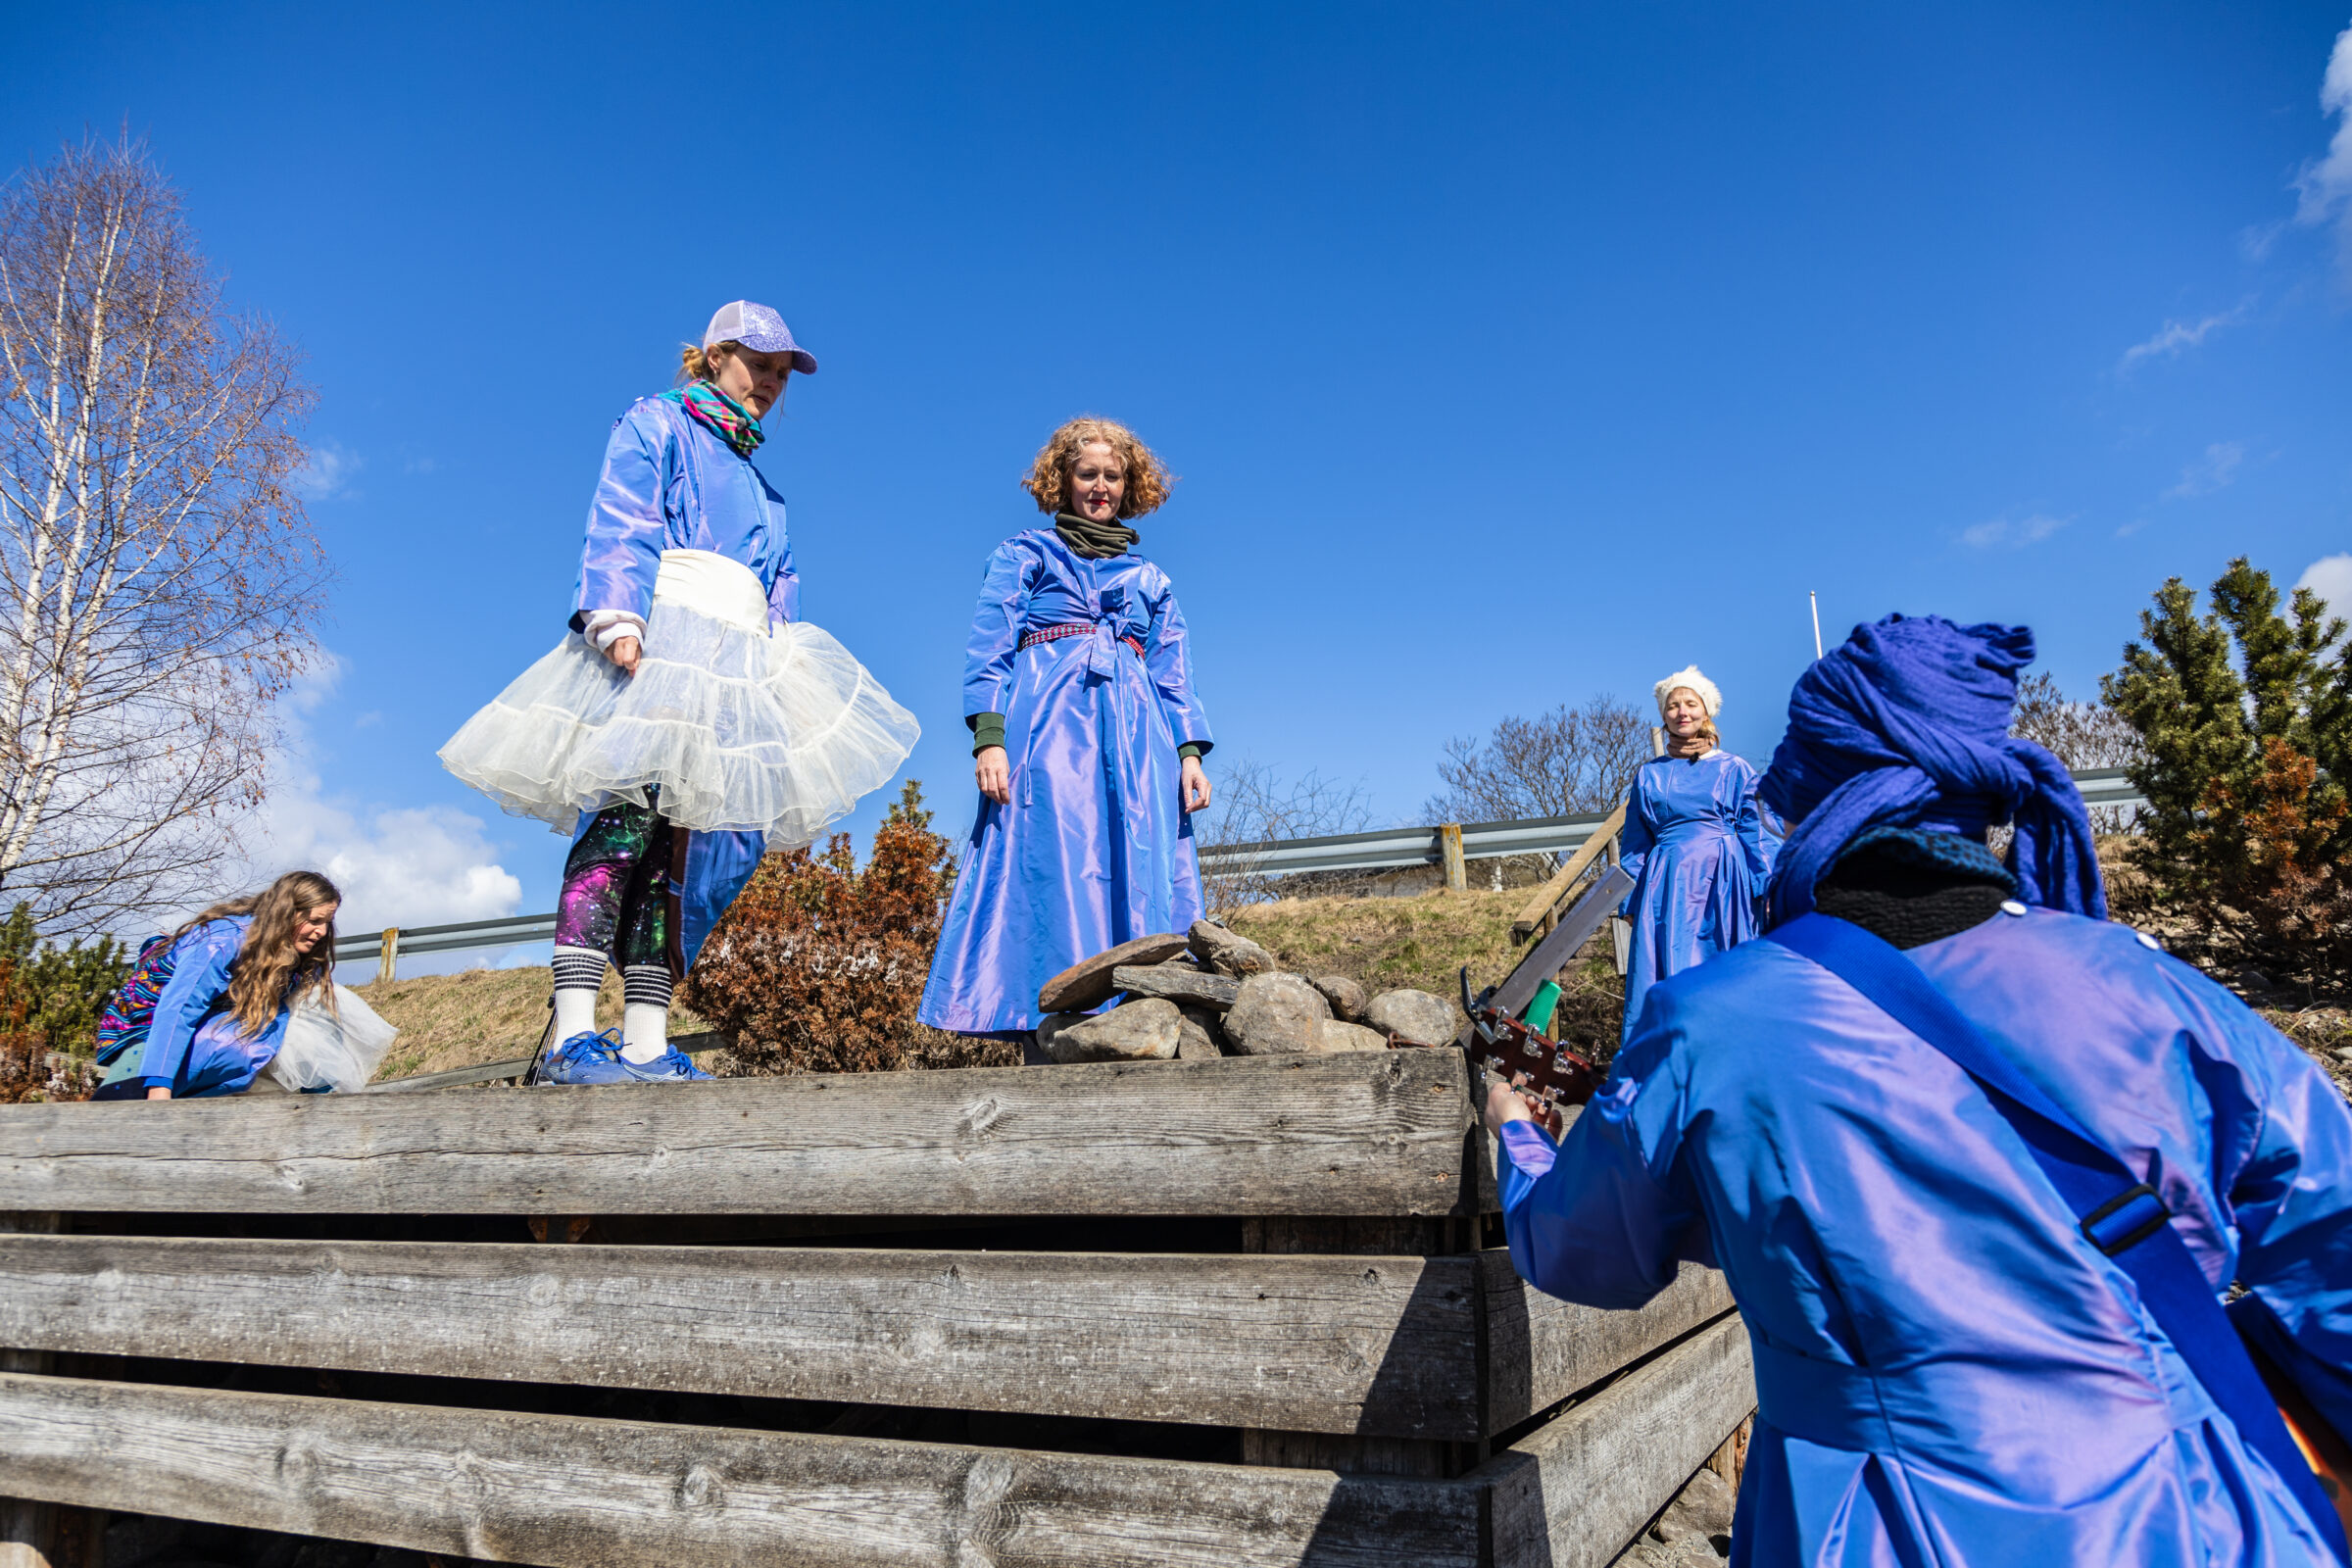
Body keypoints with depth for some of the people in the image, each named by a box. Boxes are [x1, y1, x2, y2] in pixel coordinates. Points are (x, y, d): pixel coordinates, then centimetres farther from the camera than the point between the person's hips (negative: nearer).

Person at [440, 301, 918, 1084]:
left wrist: (780, 678, 17)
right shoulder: (656, 423, 13)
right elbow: (618, 528, -3)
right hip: (659, 635, -7)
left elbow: (777, 594, 28)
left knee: (687, 838, -3)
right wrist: (618, 617, -19)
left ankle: (646, 1046, -6)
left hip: (738, 664, 7)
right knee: (627, 814, -21)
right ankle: (573, 1036, -26)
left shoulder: (756, 482, 33)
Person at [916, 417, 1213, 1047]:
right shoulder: (1024, 555, 18)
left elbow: (1173, 675, 20)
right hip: (1046, 722, -3)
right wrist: (988, 735, -11)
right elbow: (987, 650, 6)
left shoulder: (1149, 580, 27)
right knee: (1053, 874, -15)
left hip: (1137, 735, 4)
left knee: (1140, 884, -9)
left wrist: (1190, 752, 3)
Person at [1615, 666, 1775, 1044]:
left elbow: (1757, 836, 6)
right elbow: (1634, 844, 15)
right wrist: (1630, 902, 8)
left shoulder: (1735, 769, 9)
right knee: (1664, 983, -4)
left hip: (1723, 884, -1)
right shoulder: (1649, 775, 13)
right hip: (1667, 887, 1)